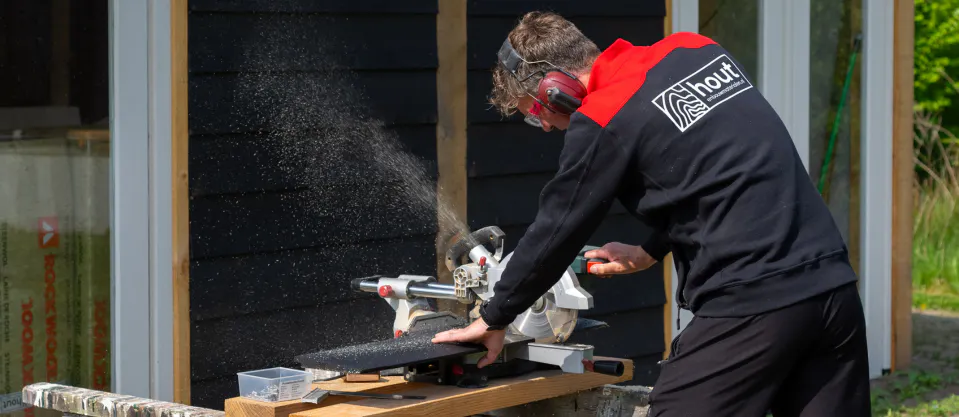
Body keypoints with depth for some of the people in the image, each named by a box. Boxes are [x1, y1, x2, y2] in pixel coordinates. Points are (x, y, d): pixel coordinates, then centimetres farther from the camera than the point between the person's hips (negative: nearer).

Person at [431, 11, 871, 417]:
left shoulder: (601, 122, -7)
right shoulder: (696, 50, 13)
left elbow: (554, 232, 3)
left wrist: (493, 319, 17)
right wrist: (651, 250, 30)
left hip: (749, 307, -7)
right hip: (834, 287, 8)